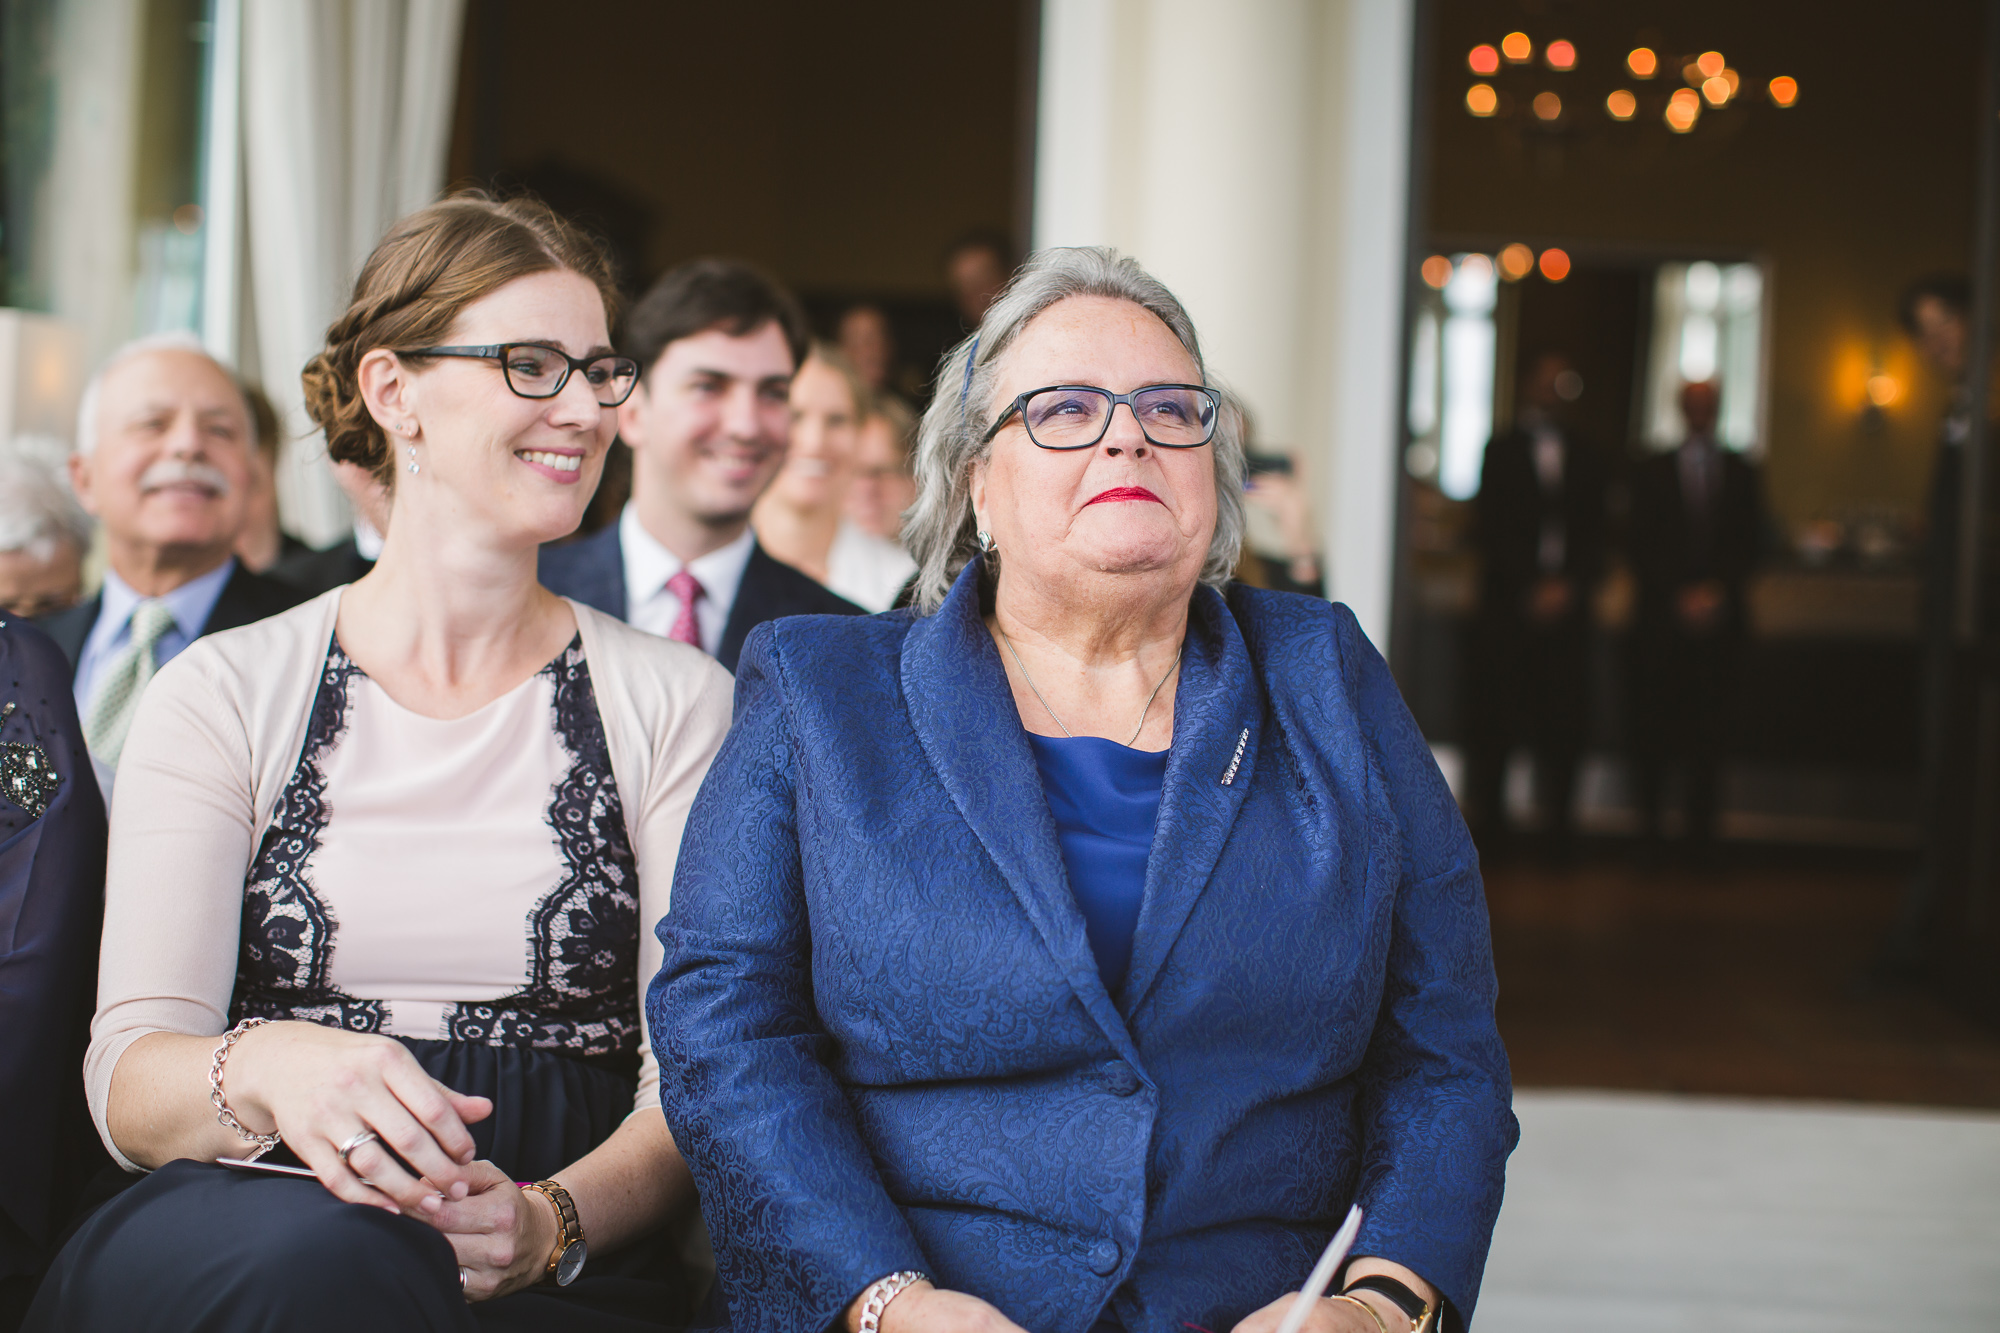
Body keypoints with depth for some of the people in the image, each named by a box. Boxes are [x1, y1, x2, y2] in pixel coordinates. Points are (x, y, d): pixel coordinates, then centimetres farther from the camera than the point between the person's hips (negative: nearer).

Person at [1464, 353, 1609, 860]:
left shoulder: (1586, 457, 14)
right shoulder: (1502, 451, 6)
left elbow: (1594, 534, 9)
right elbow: (1491, 532, -1)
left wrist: (1570, 585, -7)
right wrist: (1532, 587, -10)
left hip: (1564, 604, 2)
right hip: (1508, 606, -2)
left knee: (1563, 718, -3)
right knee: (1494, 712, -3)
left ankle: (1558, 826, 3)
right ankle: (1487, 818, 8)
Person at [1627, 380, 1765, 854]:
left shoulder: (1741, 473, 11)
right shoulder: (1651, 472, 8)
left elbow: (1750, 544, 7)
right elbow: (1642, 549, 3)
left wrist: (1716, 589, -8)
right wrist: (1679, 596, -9)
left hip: (1721, 615, 1)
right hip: (1663, 617, -1)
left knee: (1711, 724, -3)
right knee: (1654, 722, -5)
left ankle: (1700, 824, 2)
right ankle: (1649, 810, 8)